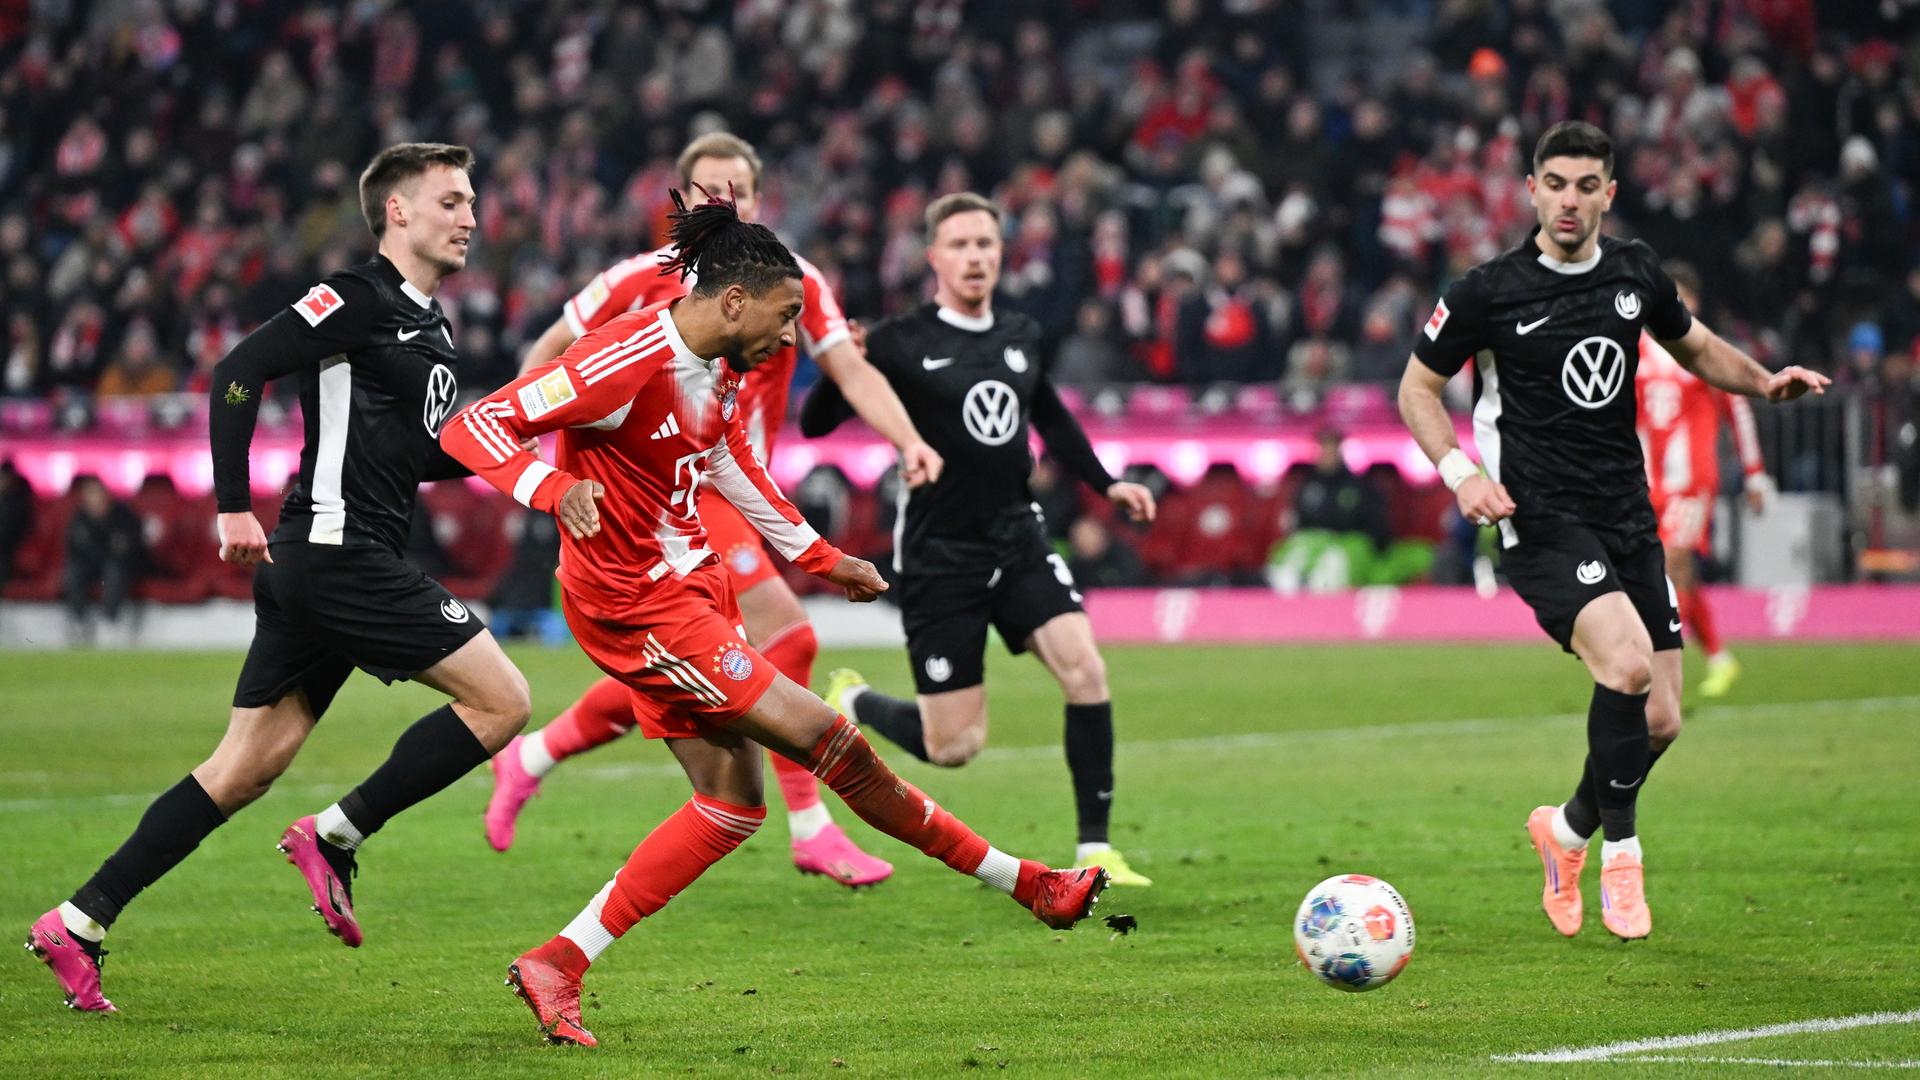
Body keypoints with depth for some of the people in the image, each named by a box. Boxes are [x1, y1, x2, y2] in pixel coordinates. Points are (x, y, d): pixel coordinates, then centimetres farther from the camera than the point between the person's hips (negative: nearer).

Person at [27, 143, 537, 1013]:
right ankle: (335, 836, -4)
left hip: (318, 567, 9)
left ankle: (80, 922, 7)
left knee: (246, 768, 8)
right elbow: (239, 371, -15)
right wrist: (234, 508, -17)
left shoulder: (430, 329, 19)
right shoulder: (360, 298, -9)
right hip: (335, 547, -9)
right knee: (500, 699, -9)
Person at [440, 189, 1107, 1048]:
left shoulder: (720, 370, 5)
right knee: (826, 739, -9)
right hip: (638, 606, -10)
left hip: (695, 582, 10)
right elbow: (472, 428, -24)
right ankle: (1023, 883, 1)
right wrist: (556, 488, -42)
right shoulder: (627, 362, -23)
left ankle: (558, 963, 8)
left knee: (733, 803, 8)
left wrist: (820, 558, 28)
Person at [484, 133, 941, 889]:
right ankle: (811, 829, -11)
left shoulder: (794, 283, 3)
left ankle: (528, 760, 34)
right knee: (786, 634, -17)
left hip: (731, 495, 6)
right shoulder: (645, 280, -5)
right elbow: (550, 350, 6)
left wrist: (908, 441, -21)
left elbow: (852, 372, -4)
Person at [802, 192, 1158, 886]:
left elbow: (1051, 419, 26)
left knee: (1085, 671, -17)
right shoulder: (901, 344, -10)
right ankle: (850, 702, 30)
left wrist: (1106, 484, 16)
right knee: (953, 746, -3)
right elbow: (814, 425, -12)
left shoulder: (1022, 338, 7)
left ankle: (1095, 849, -8)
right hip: (938, 557, -5)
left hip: (1018, 542, 5)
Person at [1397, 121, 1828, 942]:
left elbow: (1694, 345, 24)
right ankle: (1620, 852, -9)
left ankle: (1569, 829, 32)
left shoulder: (1636, 273, 6)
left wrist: (1763, 381, 6)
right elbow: (1418, 389, 2)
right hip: (1540, 519, -6)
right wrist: (1460, 472, -13)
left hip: (1628, 516, 6)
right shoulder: (1489, 291, -7)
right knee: (1628, 662, -28)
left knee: (1659, 721, 3)